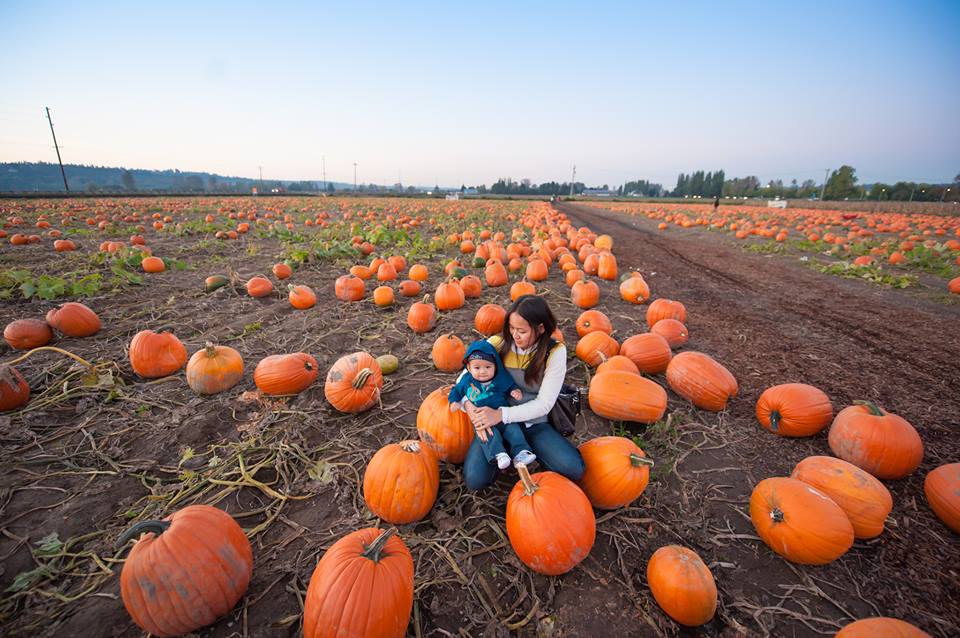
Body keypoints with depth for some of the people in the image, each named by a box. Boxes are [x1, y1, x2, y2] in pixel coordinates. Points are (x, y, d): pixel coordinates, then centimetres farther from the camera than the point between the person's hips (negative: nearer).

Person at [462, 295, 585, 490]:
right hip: (495, 422, 1)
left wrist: (501, 414, -25)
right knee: (475, 479, -20)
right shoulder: (497, 343, -8)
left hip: (533, 423, 0)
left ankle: (522, 450, 7)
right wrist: (471, 409, -23)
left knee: (574, 469, -20)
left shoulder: (555, 352, -12)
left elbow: (544, 403, -13)